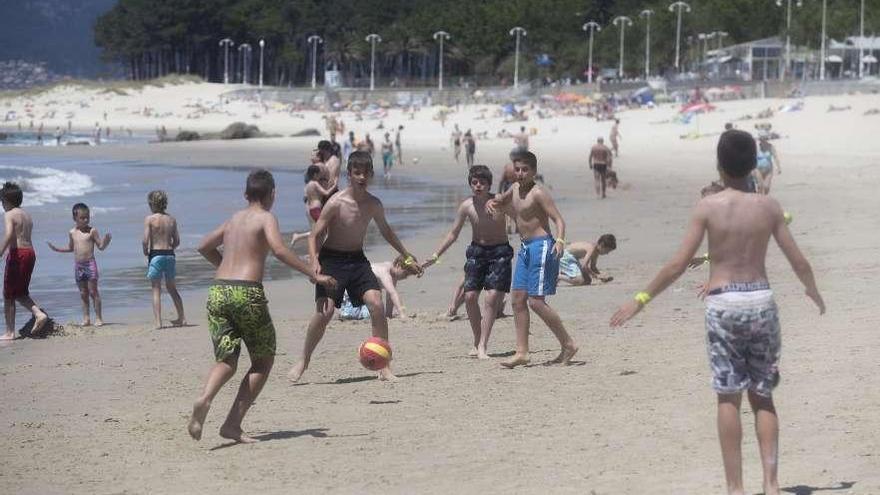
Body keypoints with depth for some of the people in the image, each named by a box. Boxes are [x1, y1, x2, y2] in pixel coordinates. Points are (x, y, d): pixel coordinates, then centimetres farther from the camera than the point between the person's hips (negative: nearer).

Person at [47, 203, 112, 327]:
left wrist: (106, 241, -23)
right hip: (78, 265, 4)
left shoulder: (92, 231, -5)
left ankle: (98, 317, 0)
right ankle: (86, 318, 14)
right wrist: (57, 249, 16)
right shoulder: (72, 233, 7)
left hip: (90, 263, -4)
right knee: (83, 293, 8)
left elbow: (101, 246, -3)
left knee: (93, 291, -4)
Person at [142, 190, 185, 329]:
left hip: (155, 255, -4)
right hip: (170, 254, 4)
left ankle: (157, 321, -4)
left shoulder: (149, 219, -7)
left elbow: (145, 241, -13)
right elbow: (177, 241, 7)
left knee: (156, 289, 1)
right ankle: (181, 318, 21)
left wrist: (145, 252, 4)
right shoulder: (172, 219, 6)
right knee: (172, 288, 18)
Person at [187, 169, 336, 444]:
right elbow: (279, 250, -16)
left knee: (226, 361, 9)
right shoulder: (266, 218, 2)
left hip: (218, 290, 5)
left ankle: (204, 400, -24)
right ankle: (233, 423, -2)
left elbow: (204, 247, 31)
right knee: (264, 360, 10)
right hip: (247, 293, -5)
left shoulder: (234, 219, 21)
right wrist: (314, 275, -16)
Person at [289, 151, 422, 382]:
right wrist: (314, 262, -27)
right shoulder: (336, 203, -15)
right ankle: (303, 362, 4)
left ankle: (384, 367, -6)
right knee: (324, 311, -17)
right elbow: (314, 235, -11)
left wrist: (406, 255, 25)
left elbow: (385, 230, 20)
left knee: (376, 304, -14)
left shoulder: (374, 204, 0)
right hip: (332, 259, -4)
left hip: (357, 259, 4)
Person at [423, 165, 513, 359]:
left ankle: (482, 345, -12)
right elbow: (453, 234, 4)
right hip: (476, 251, 3)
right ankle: (477, 342, 11)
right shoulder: (467, 206, -4)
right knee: (470, 296, -6)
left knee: (492, 296, -14)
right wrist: (436, 254, -1)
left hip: (499, 252, -3)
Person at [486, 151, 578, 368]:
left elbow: (558, 219, -18)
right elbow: (501, 202, 33)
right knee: (517, 299, 5)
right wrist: (491, 202, 9)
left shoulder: (538, 193, -12)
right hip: (525, 248, 9)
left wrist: (560, 241, -36)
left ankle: (568, 344, -1)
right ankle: (522, 352, 8)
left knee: (536, 301, -12)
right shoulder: (515, 189, 12)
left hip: (542, 246, -9)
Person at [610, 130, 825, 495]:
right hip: (761, 300, 2)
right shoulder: (768, 207, 1)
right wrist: (813, 290, 27)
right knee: (762, 396, 12)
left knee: (728, 398, 5)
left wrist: (641, 298, 0)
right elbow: (798, 261, 5)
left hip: (722, 304, -2)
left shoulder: (708, 206, -7)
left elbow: (678, 264, -9)